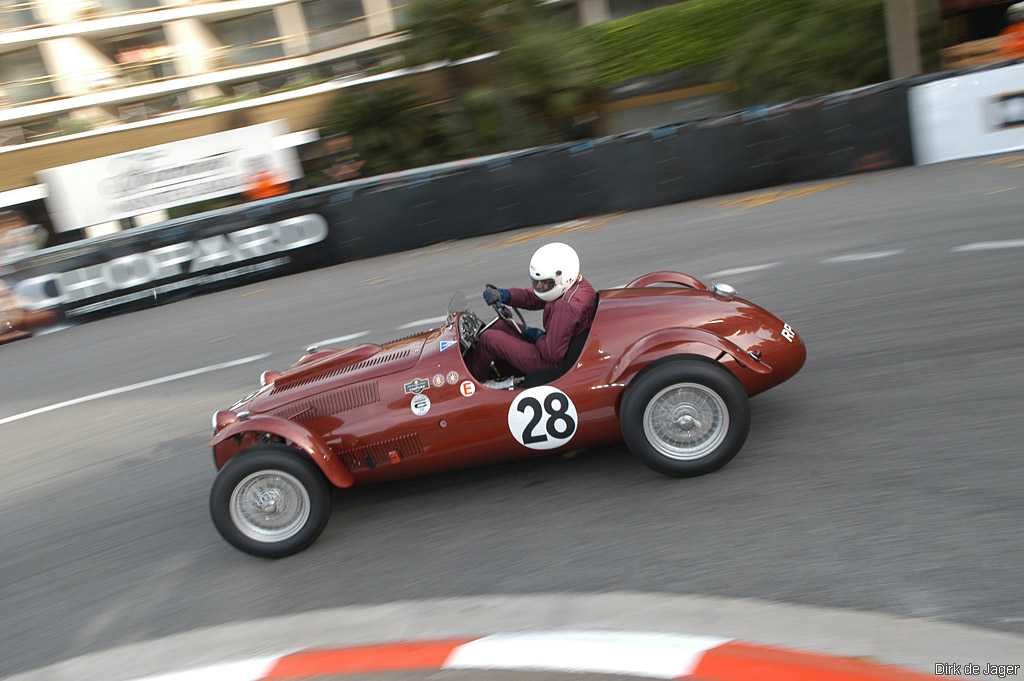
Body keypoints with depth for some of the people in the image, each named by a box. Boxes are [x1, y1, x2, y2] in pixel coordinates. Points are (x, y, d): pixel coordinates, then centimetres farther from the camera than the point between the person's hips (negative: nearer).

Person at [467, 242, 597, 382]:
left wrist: (538, 335, -10)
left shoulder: (566, 306, -32)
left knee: (488, 338, -5)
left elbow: (553, 353, -30)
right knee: (500, 326, 17)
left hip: (553, 365, -11)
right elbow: (532, 297, 8)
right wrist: (503, 294, -7)